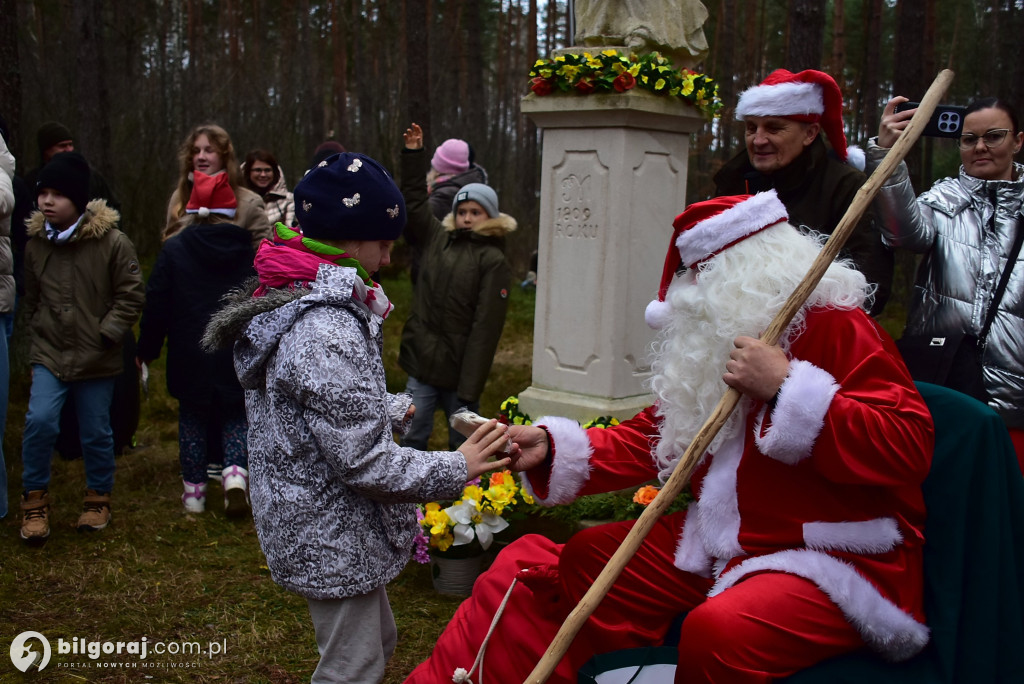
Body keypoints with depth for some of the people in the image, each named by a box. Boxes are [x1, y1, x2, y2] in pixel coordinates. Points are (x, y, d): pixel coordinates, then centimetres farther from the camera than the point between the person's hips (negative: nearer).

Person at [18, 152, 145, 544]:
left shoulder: (113, 242, -12)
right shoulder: (35, 242, 2)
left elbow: (131, 295, -7)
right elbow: (31, 298, 16)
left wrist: (106, 333, -13)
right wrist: (39, 332, 11)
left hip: (97, 359, -2)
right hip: (49, 354, 2)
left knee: (96, 433, 9)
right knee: (40, 420, -13)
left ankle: (99, 497, 31)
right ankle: (35, 497, 7)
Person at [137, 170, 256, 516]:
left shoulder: (173, 249, -5)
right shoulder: (250, 250, -2)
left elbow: (156, 306, -2)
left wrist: (146, 351, 9)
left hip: (190, 355, -1)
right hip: (237, 357, 1)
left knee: (192, 418, 14)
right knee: (234, 416, 15)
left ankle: (194, 491, 18)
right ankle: (236, 472, -9)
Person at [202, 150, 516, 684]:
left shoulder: (294, 302, 4)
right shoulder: (324, 332, -29)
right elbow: (365, 463, -27)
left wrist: (391, 408, 12)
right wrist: (457, 468, -18)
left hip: (313, 518, 10)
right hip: (334, 539, -10)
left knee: (377, 639, 27)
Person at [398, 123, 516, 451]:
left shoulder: (493, 261, -9)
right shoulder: (438, 238, 8)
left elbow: (486, 327, -14)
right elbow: (414, 202, 21)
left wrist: (470, 387, -18)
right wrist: (413, 154, 17)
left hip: (459, 369, -4)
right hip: (421, 361, 5)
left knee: (463, 443, 10)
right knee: (412, 435, 9)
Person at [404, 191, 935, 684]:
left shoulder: (836, 328, -11)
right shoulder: (717, 338, 14)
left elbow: (908, 446, -21)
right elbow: (652, 437, 14)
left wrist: (788, 387, -26)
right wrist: (549, 446, 2)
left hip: (836, 559, -7)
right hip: (722, 541, 8)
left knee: (718, 631, -38)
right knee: (552, 565, -1)